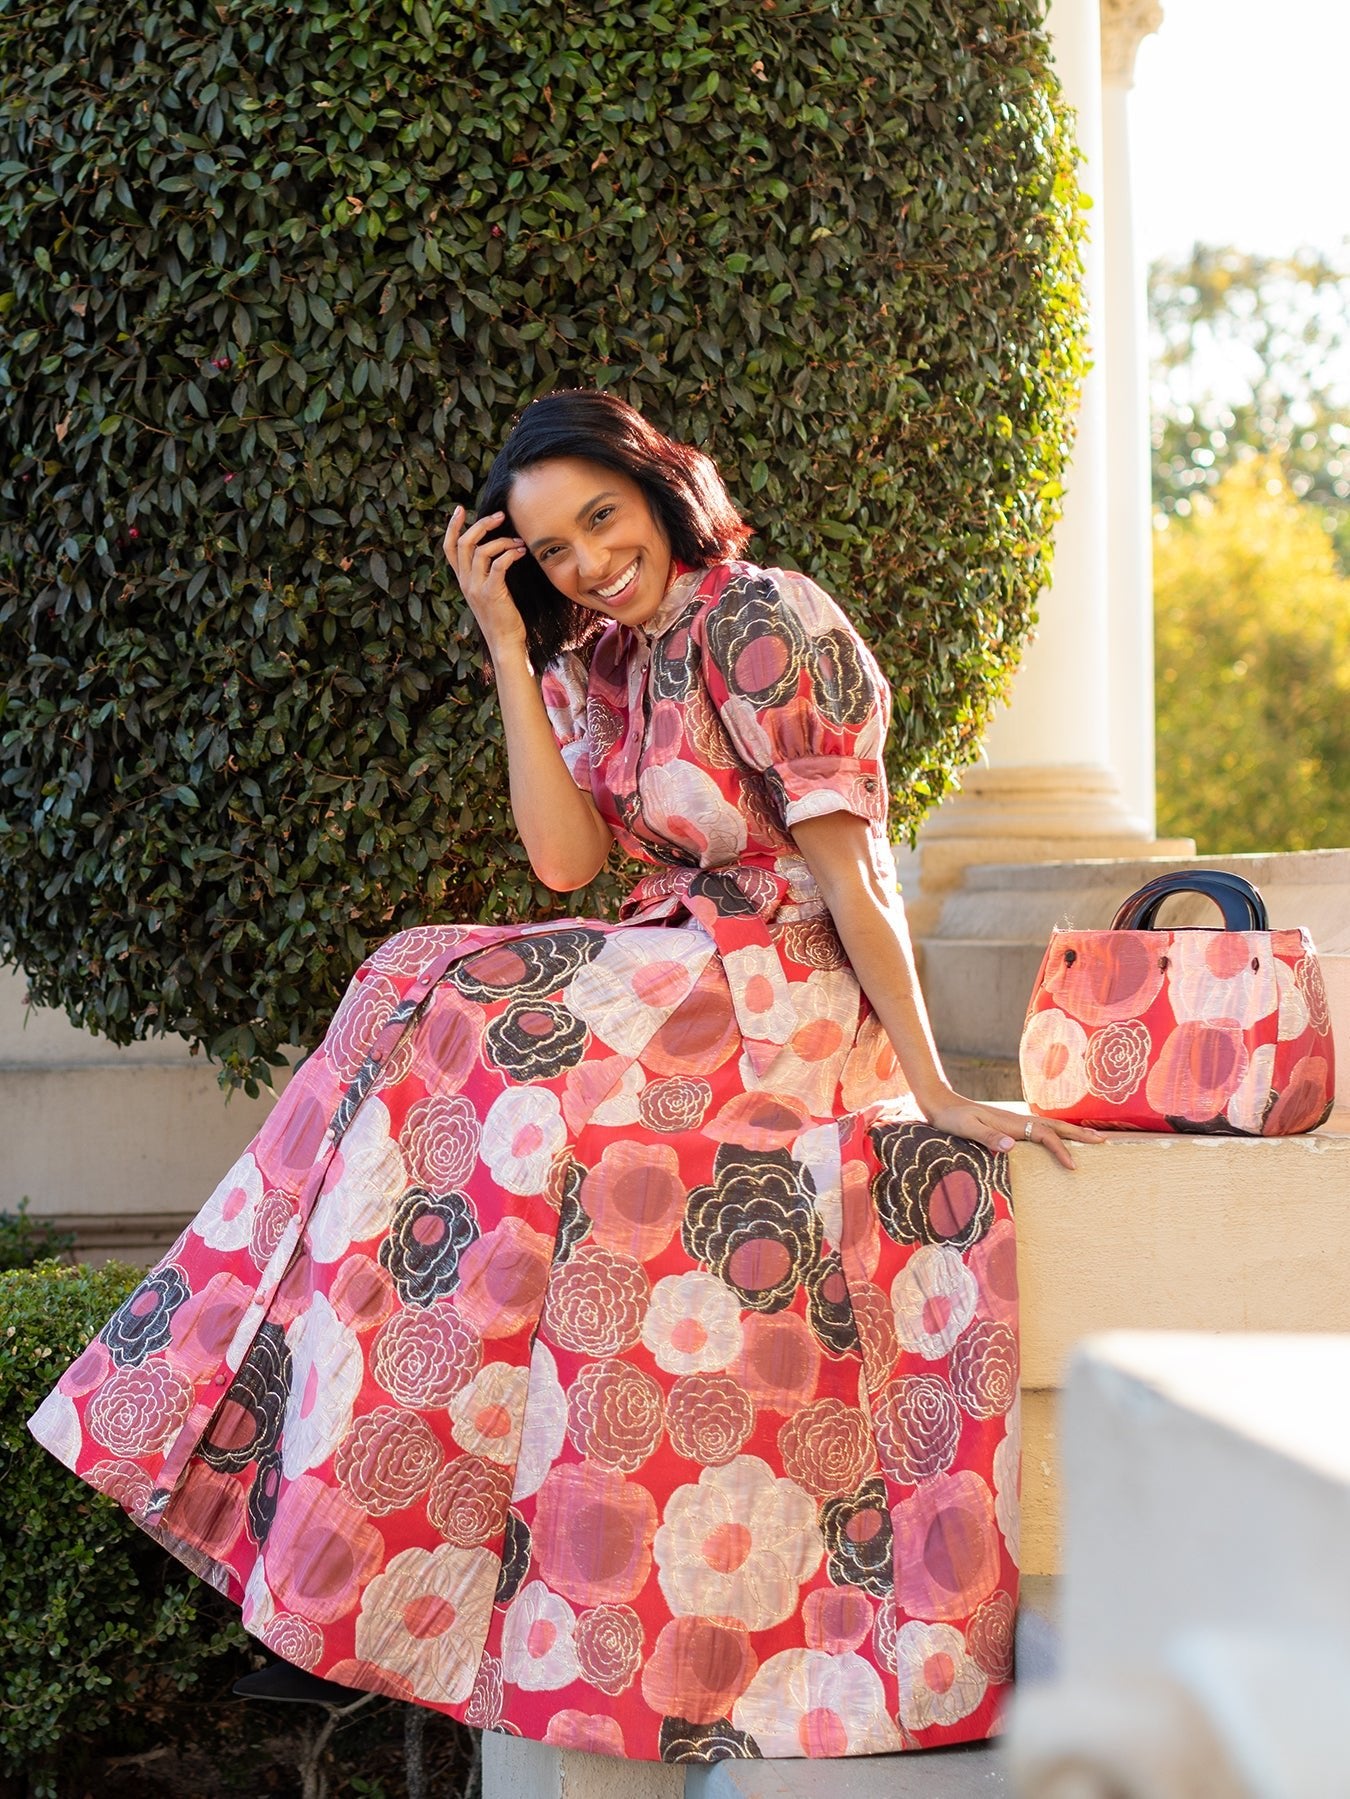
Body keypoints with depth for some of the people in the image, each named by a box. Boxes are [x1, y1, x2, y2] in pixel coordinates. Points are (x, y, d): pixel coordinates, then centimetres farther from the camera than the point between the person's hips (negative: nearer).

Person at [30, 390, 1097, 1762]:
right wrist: (506, 645, -4)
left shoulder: (764, 624, -11)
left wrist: (932, 1092, -18)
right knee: (428, 994, -10)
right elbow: (566, 857, -2)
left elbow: (849, 870, -15)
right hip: (680, 980, 8)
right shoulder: (590, 664, 12)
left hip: (786, 1004, -8)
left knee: (449, 1013, -18)